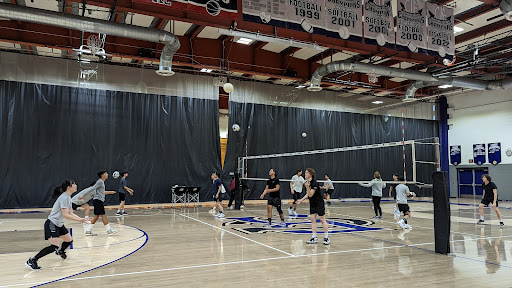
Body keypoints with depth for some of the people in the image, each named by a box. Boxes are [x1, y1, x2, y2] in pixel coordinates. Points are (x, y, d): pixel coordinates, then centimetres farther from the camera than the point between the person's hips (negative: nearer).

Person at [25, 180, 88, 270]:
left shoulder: (68, 197, 10)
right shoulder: (64, 197, -20)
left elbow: (71, 213, 12)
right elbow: (65, 215, -25)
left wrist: (81, 219, -1)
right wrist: (79, 220, -24)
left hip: (59, 225, 10)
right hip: (52, 224, -10)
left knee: (69, 240, 18)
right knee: (54, 246, -19)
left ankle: (61, 251, 49)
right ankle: (32, 261, -11)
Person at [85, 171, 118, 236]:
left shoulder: (102, 182, 19)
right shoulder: (100, 181, -11)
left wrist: (110, 192, 35)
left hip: (99, 201, 10)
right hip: (98, 200, -10)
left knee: (96, 216, 10)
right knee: (103, 215, -6)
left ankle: (88, 231, 13)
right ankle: (109, 230, -2)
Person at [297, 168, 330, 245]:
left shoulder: (314, 183, -21)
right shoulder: (307, 182, 5)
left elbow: (311, 195, -25)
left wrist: (307, 187, -38)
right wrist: (301, 200, 10)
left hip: (319, 203, -8)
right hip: (312, 204, 8)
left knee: (322, 219, -2)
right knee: (313, 219, 5)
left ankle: (326, 238, 7)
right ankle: (314, 238, 9)